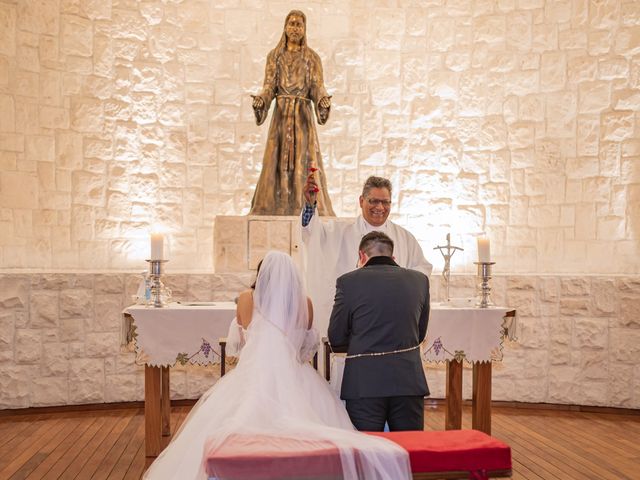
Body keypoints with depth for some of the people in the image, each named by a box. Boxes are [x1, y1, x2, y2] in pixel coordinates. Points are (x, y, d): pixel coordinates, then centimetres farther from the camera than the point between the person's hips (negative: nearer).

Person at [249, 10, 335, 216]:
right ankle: (274, 211, 1)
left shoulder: (313, 58, 8)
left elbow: (317, 89, -1)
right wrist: (260, 100, -21)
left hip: (303, 117, -1)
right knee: (277, 164, -3)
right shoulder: (274, 56, 11)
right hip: (281, 117, 1)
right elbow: (268, 88, 2)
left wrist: (324, 100, -25)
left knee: (305, 165, -6)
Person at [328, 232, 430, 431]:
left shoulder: (348, 281, -5)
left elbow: (335, 338, 1)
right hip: (409, 382, 3)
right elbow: (419, 334, 12)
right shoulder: (420, 280, 4)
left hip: (364, 383, -2)